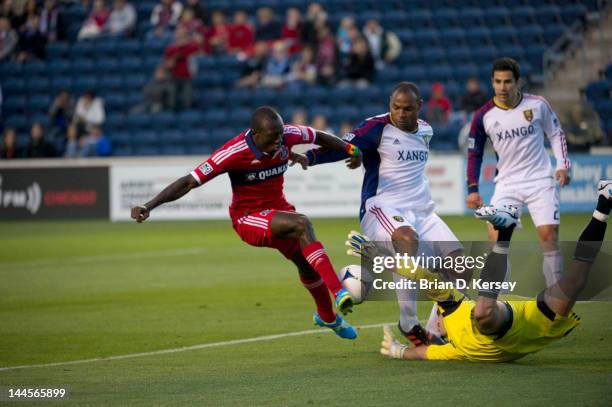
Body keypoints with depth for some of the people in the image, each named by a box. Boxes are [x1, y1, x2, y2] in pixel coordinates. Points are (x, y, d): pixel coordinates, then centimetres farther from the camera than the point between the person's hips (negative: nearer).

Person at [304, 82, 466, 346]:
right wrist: (309, 157, -36)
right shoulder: (378, 127, -9)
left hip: (421, 211, 8)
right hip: (382, 208, -8)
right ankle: (408, 324, -32)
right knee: (408, 238, -39)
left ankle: (433, 332, 9)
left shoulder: (425, 131, 12)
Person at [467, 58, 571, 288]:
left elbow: (556, 134, 10)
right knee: (496, 237, -13)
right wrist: (473, 189, -1)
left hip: (540, 181, 0)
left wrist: (562, 165, -2)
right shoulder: (483, 116, -5)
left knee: (549, 237, -9)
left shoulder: (537, 105, -5)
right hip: (507, 184, 0)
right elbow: (474, 154, 6)